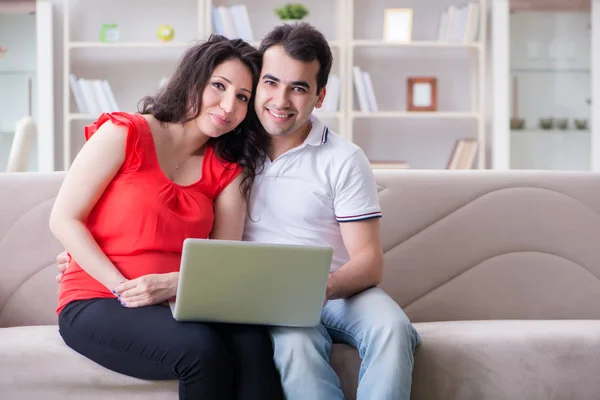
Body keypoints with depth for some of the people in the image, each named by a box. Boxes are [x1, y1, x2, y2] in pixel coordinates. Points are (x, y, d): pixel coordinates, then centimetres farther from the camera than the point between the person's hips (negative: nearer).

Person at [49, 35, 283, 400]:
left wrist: (172, 284, -19)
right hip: (97, 306, -4)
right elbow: (64, 219, -6)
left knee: (252, 342, -29)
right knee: (200, 348, -33)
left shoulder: (228, 171, 11)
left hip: (178, 307, 4)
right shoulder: (124, 133, -2)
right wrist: (123, 287, -16)